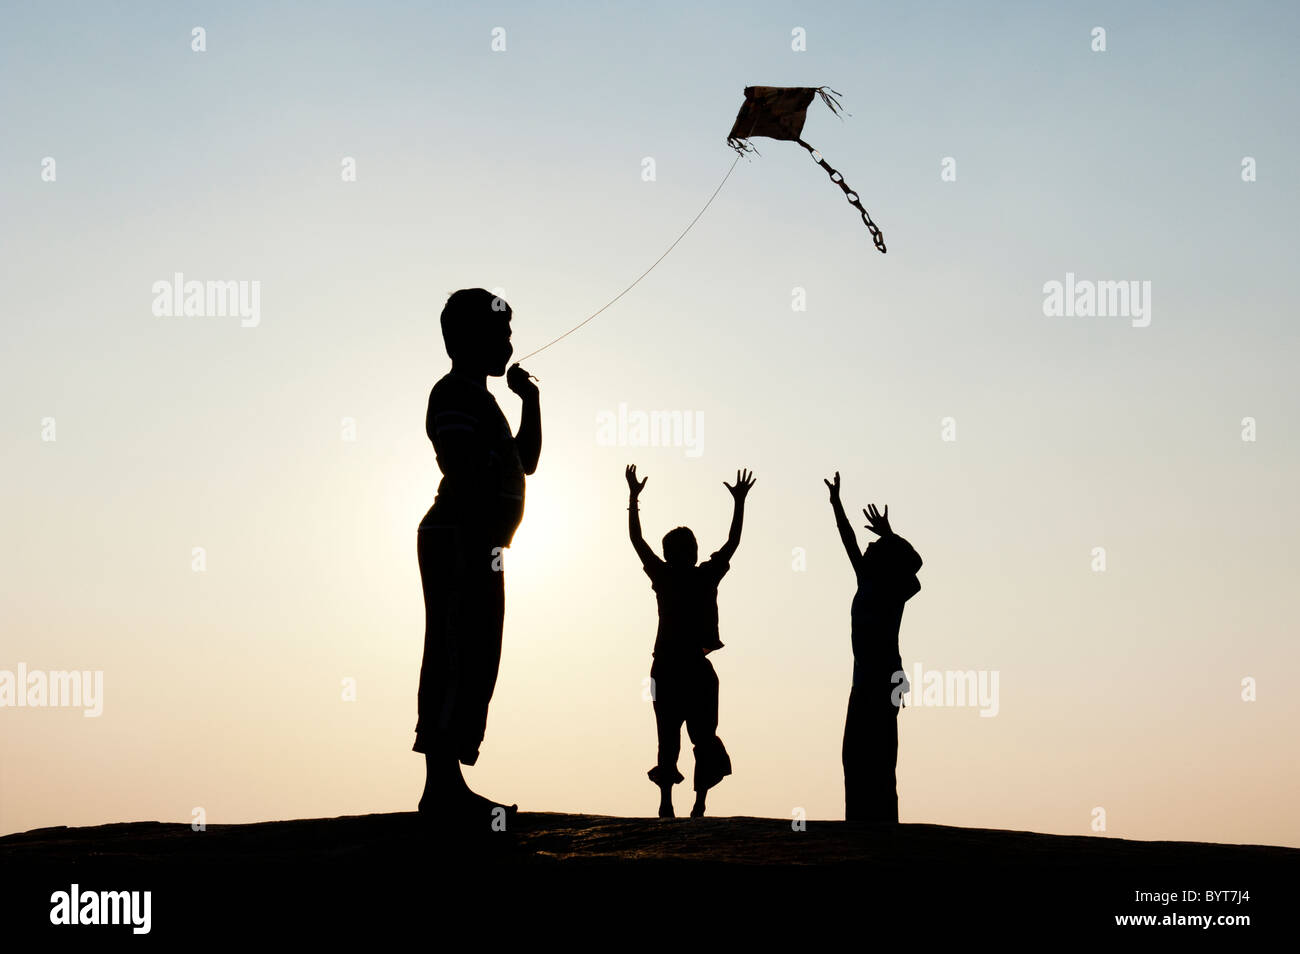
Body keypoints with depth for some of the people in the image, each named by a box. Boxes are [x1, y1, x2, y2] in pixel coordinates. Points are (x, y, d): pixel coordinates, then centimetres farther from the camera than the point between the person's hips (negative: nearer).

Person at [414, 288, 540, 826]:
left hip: (478, 546, 11)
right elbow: (461, 471, -19)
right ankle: (442, 786, -13)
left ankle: (447, 786, 11)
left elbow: (525, 461, 27)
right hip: (459, 540, -11)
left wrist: (531, 401, 19)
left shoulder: (478, 398, 23)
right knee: (456, 660, -13)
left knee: (475, 662, 9)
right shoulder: (455, 394, -9)